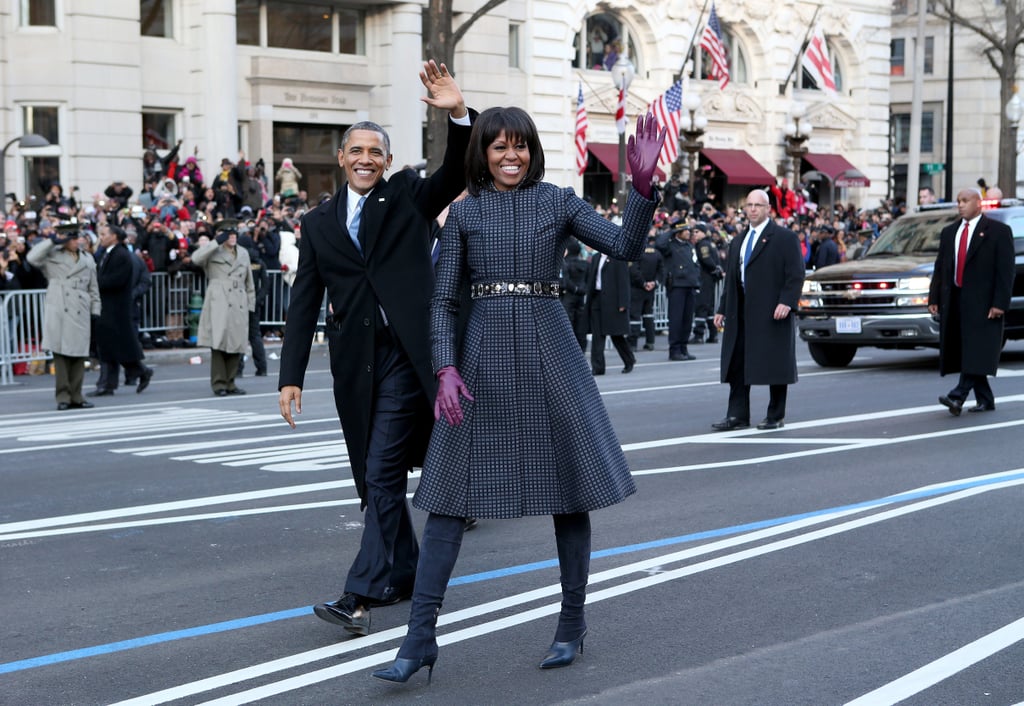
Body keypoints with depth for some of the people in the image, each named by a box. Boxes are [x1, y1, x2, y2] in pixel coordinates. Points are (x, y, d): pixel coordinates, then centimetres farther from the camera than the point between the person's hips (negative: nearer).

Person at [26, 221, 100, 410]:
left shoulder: (87, 259, 18)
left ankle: (76, 397, 9)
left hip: (80, 314, 3)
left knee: (79, 355, 2)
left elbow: (93, 288, 19)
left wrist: (95, 310, 12)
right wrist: (52, 241, -6)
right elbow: (32, 258, -10)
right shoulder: (52, 256, 8)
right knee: (61, 354, -5)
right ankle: (63, 397, 0)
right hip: (58, 313, -3)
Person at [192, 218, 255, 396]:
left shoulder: (244, 253, 20)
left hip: (239, 306, 5)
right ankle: (219, 383, -5)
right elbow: (196, 258, -15)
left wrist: (251, 305, 16)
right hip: (219, 305, -5)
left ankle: (230, 383, 11)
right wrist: (216, 242, -11)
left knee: (237, 344, 3)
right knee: (219, 343, -9)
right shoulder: (214, 252, 6)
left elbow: (249, 282, 23)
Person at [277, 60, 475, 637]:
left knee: (383, 471, -10)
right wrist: (292, 376, 3)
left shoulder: (408, 196, 6)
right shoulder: (319, 224, 13)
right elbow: (305, 304, 10)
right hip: (355, 362, 5)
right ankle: (405, 573, 27)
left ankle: (364, 592, -11)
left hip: (406, 352, -4)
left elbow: (456, 176, -12)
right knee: (375, 475, 12)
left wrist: (459, 116, -28)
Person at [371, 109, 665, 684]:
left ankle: (573, 623, 22)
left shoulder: (558, 201, 4)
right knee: (450, 492, -2)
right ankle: (421, 638, 1)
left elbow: (625, 246, -7)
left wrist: (643, 183, -21)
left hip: (548, 352, 0)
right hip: (483, 356, 1)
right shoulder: (464, 213, 7)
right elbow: (444, 300, 6)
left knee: (569, 488, 5)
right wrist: (445, 368, -7)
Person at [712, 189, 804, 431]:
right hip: (741, 315, 6)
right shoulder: (738, 242, 19)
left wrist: (786, 302, -20)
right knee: (737, 365, 2)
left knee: (775, 365, 1)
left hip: (773, 313, -6)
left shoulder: (785, 238, -1)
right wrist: (722, 309, 14)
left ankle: (775, 417, 9)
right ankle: (738, 415, 6)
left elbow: (796, 274, -8)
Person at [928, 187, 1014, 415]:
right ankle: (985, 400, 15)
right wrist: (934, 298, 6)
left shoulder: (998, 231, -2)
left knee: (976, 349, -12)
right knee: (962, 351, 6)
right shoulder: (949, 232, 15)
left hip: (981, 302, -6)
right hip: (954, 301, 6)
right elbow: (940, 267, 15)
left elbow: (1006, 270, -7)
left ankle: (958, 396, -21)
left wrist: (1000, 303, -15)